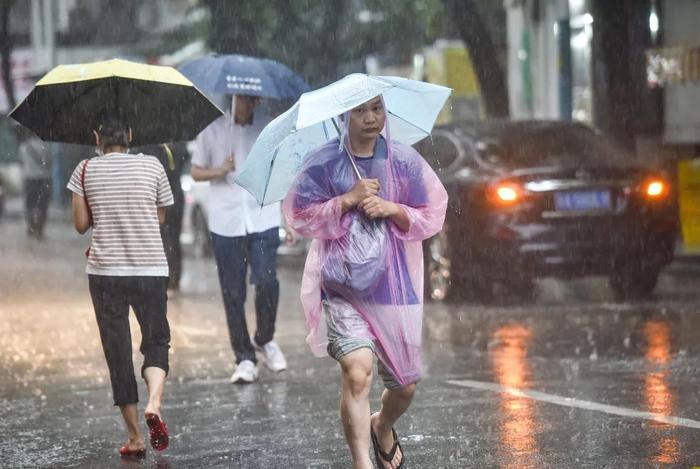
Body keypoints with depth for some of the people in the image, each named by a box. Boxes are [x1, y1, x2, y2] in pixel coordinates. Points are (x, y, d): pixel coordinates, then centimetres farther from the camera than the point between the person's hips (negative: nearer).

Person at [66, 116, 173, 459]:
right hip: (151, 269, 0)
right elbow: (160, 217, 9)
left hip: (105, 271, 0)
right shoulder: (152, 166, 2)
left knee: (118, 352, 7)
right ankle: (154, 403, -17)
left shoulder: (86, 170, 1)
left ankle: (134, 438, 5)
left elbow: (81, 224, 1)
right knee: (156, 341, 13)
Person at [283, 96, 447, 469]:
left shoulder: (404, 161, 5)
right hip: (342, 288, -3)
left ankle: (382, 427, 44)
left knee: (405, 384, 10)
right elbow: (300, 217, -2)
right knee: (357, 372, -23)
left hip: (393, 284, 3)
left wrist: (392, 209, -10)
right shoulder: (322, 164, -1)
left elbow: (431, 217, 8)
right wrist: (347, 200, -13)